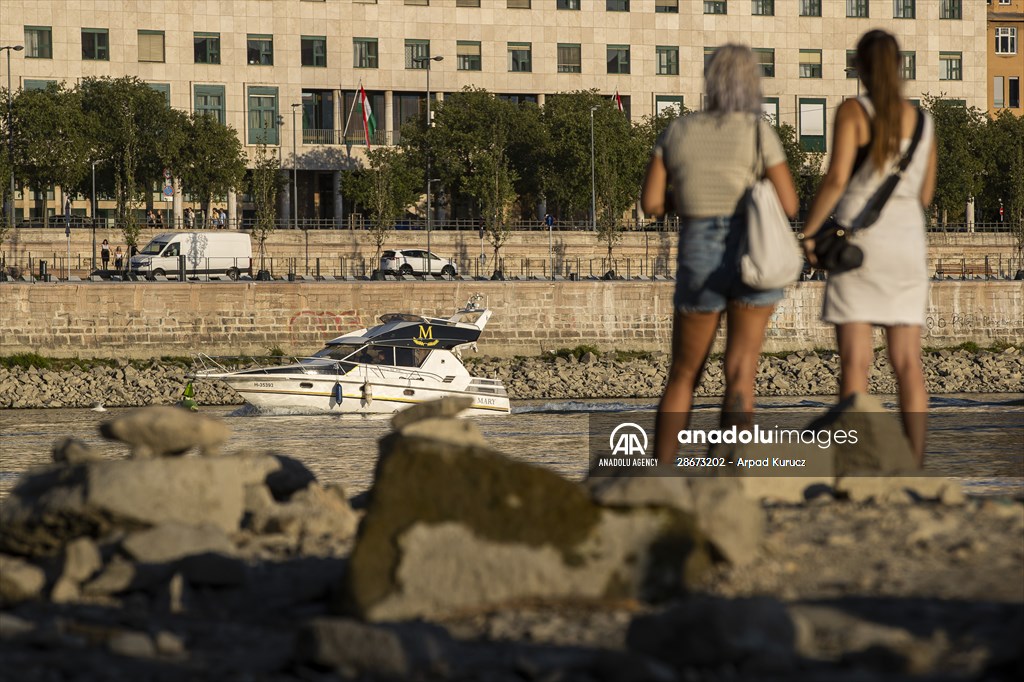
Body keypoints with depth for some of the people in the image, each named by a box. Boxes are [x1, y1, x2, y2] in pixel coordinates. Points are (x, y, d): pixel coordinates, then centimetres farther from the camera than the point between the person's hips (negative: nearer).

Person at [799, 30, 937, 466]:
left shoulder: (853, 111, -7)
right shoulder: (922, 120, 8)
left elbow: (836, 179, -17)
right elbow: (924, 196, 14)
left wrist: (807, 233, -8)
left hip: (856, 244, -4)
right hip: (906, 245, 4)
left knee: (854, 360, -4)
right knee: (907, 362, 6)